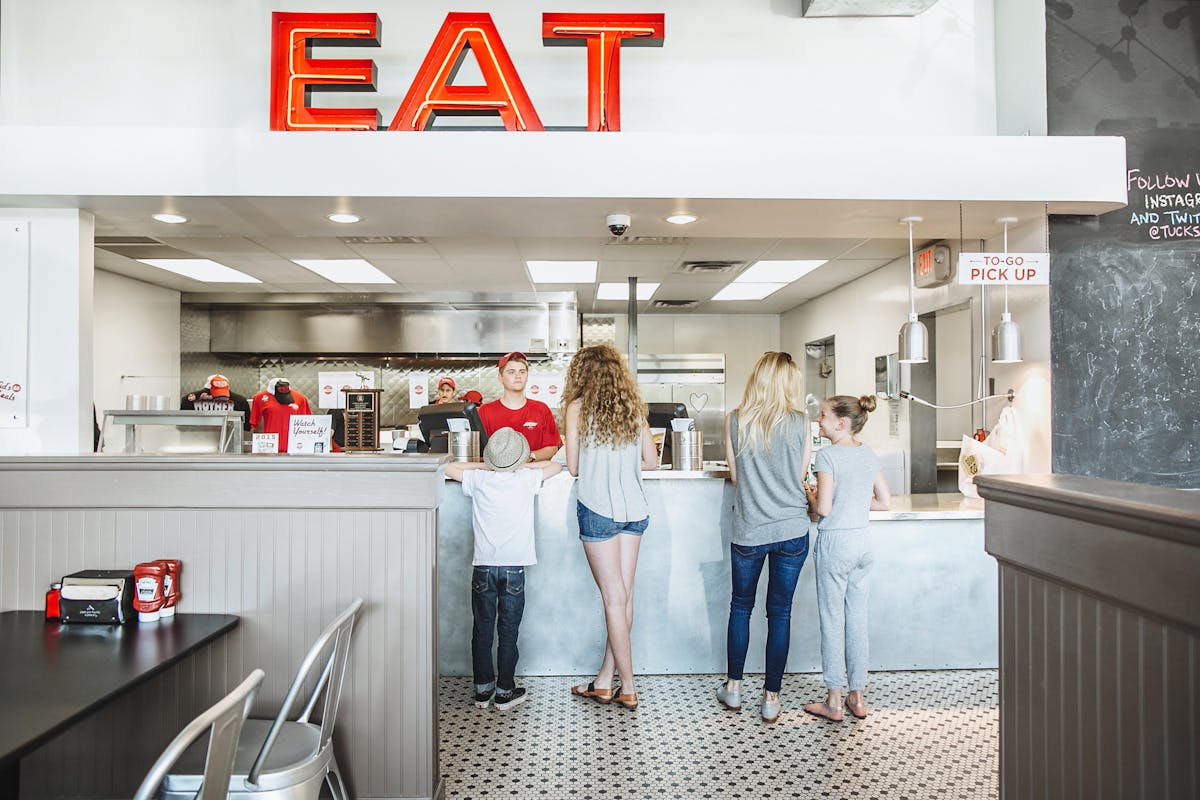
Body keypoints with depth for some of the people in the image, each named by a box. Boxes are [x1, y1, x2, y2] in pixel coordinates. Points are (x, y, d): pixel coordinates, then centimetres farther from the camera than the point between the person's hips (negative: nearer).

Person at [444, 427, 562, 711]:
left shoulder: (478, 479, -3)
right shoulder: (527, 479, -5)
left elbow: (449, 468, 14)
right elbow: (557, 466, 11)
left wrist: (485, 465, 14)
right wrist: (522, 465, 13)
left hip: (483, 567, 1)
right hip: (514, 568, -1)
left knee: (482, 631, 11)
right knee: (508, 632, 7)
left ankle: (483, 689, 20)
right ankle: (505, 691, 14)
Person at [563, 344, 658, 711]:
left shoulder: (579, 407, -4)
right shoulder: (634, 408, 8)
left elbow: (573, 467, -2)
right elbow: (651, 461, 12)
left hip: (598, 509, -5)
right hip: (635, 509, 5)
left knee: (614, 598, 2)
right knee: (623, 596, 10)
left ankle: (627, 688, 10)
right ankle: (604, 681, 21)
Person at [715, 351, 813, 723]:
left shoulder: (735, 421, -5)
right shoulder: (799, 422, -5)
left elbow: (734, 475, 3)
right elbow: (801, 475, 3)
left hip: (748, 531, 0)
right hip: (792, 530, 0)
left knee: (740, 607, 17)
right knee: (780, 612, 9)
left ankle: (733, 687, 26)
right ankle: (771, 698, 17)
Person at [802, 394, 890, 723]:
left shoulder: (827, 455, -15)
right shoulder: (869, 455, 6)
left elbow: (823, 509, -19)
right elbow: (884, 502, 12)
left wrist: (811, 496, 0)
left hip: (835, 542, -7)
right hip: (863, 539, 7)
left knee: (832, 620, 4)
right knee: (857, 618, 13)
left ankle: (833, 702, 13)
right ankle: (858, 697, 23)